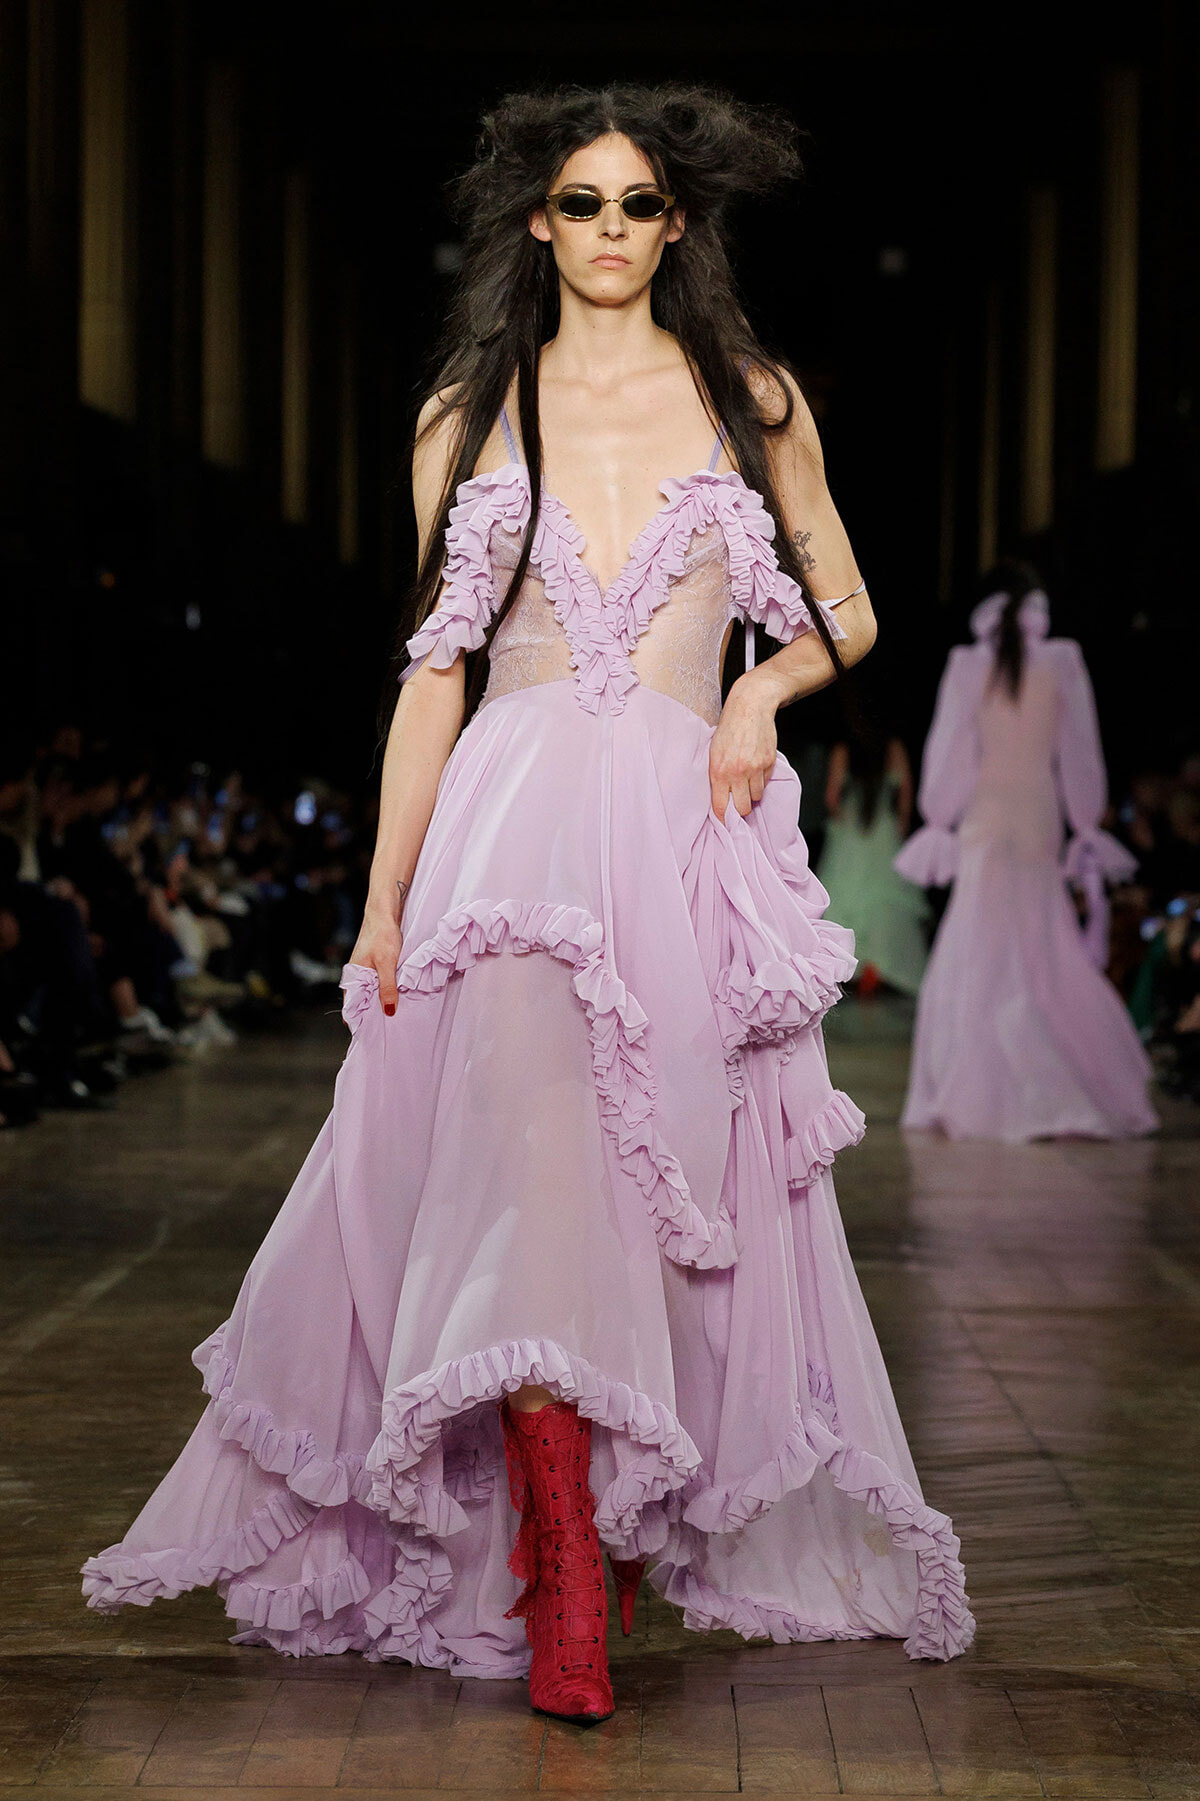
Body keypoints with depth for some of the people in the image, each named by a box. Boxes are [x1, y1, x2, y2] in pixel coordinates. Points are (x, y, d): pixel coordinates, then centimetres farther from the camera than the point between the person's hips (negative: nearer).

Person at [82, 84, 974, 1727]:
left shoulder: (752, 401, 11)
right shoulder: (470, 415, 11)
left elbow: (847, 611, 19)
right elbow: (436, 669, 11)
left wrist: (767, 685, -4)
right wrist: (384, 898, 6)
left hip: (690, 838, 1)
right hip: (515, 831, -1)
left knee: (678, 1199, 2)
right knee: (532, 1175, -17)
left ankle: (688, 1525, 19)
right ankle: (564, 1591, -17)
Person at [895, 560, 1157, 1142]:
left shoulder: (970, 663, -3)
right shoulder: (1063, 662, 1)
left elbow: (951, 749, 1)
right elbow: (1079, 750, 5)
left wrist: (939, 821, 10)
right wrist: (1086, 826, 12)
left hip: (986, 821, -2)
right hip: (1043, 820, 2)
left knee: (984, 963, 0)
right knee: (1049, 959, 10)